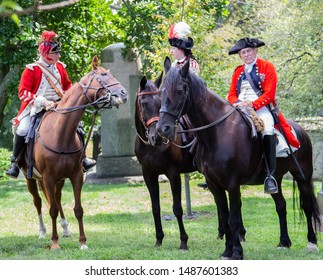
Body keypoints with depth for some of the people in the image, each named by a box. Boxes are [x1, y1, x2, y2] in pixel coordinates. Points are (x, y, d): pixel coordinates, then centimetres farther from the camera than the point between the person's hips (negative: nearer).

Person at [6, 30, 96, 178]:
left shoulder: (60, 67, 4)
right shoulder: (31, 70, -13)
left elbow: (68, 86, 20)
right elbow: (23, 92, -18)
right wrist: (42, 101, -29)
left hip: (58, 107, 5)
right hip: (35, 109, -5)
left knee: (77, 127, -5)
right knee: (22, 130, -26)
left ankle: (82, 158, 11)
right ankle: (15, 163, -9)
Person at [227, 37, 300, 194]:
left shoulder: (267, 67, 4)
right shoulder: (238, 71, 19)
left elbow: (269, 94, -6)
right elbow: (231, 94, 13)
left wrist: (253, 104, -21)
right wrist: (237, 103, -12)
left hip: (261, 109, -5)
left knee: (267, 130, -34)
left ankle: (270, 176, -36)